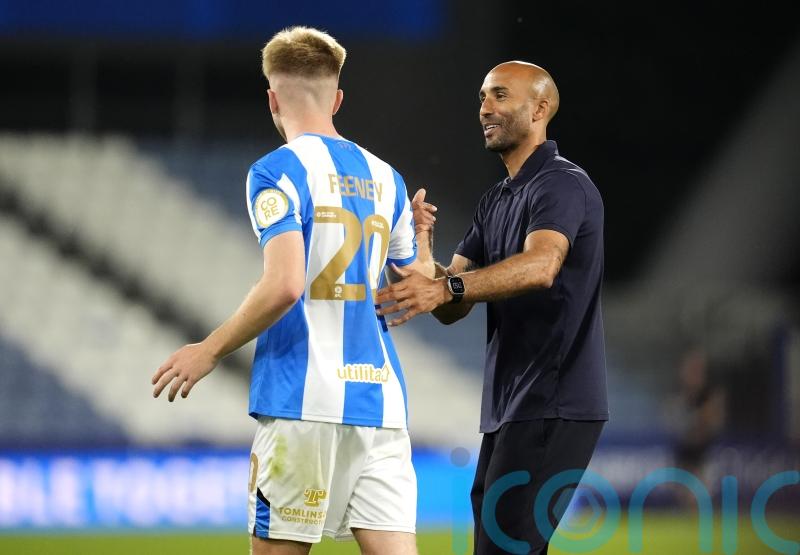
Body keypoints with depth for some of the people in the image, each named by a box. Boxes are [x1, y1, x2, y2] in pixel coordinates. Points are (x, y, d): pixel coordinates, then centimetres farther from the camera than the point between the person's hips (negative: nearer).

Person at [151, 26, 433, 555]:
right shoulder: (385, 178, 14)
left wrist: (210, 351, -7)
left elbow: (285, 284, -17)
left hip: (304, 398, -5)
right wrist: (419, 234, 37)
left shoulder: (280, 171, -5)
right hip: (381, 398, 5)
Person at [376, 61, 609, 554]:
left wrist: (447, 288, -44)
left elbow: (541, 266, -31)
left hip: (552, 408, -10)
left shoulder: (563, 185, -10)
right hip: (508, 405, 10)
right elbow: (452, 308, 14)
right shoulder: (496, 201, 19)